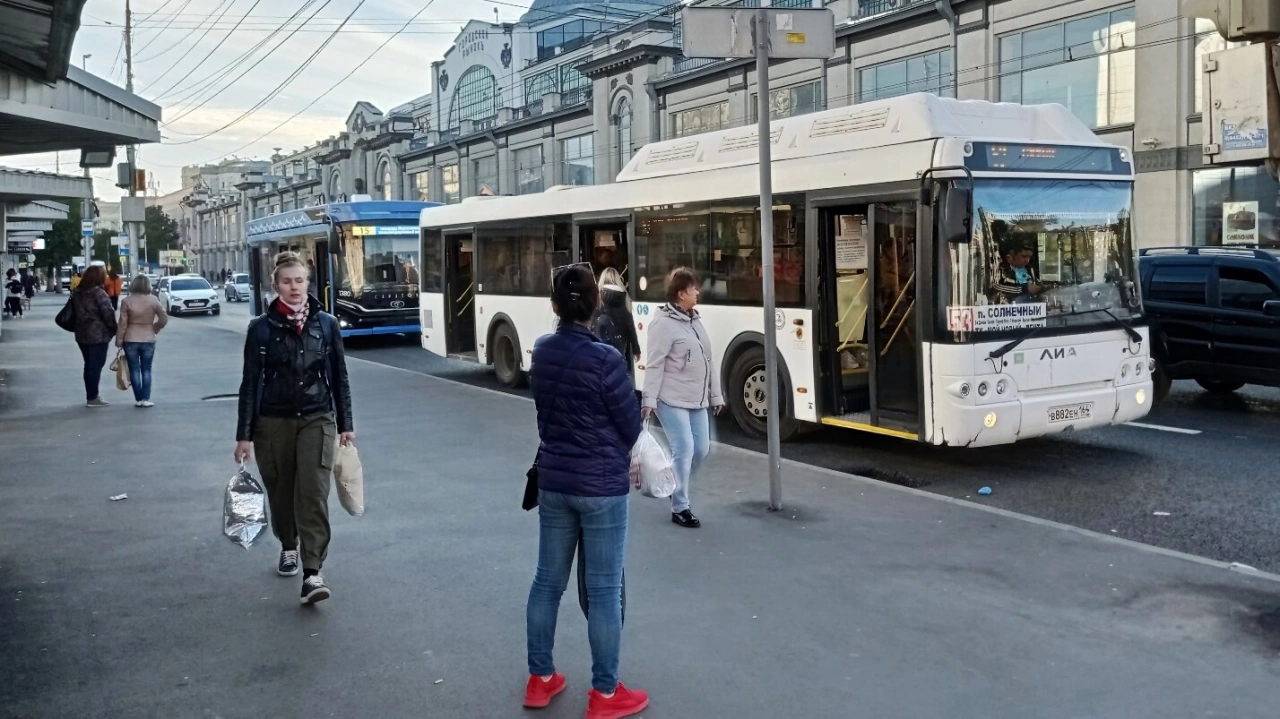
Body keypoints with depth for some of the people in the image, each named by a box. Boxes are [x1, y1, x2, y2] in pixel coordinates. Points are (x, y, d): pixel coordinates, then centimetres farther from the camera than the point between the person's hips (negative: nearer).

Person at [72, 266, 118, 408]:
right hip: (98, 334, -8)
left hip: (81, 334, 8)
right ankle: (92, 397, 0)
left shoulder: (77, 292, 10)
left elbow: (74, 312, 13)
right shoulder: (98, 292, -14)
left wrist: (79, 326, 18)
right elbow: (107, 313, -16)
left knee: (89, 365, 14)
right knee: (96, 365, -2)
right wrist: (114, 329, -5)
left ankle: (91, 396, 19)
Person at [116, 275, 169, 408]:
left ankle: (138, 399, 6)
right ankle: (146, 399, 4)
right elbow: (164, 319, -5)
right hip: (148, 340, 1)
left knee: (134, 370, 6)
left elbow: (122, 323, -6)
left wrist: (119, 340, 2)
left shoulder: (127, 301, -8)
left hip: (130, 340, 0)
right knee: (146, 370, 8)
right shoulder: (153, 300, -7)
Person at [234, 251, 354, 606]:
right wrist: (244, 435, -6)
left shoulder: (326, 324, 1)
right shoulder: (261, 328, -3)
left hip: (317, 420, 0)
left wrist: (345, 425, 6)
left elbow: (339, 377, 7)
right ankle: (288, 548, 40)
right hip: (273, 423, 0)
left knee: (313, 494, -11)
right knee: (281, 493, 14)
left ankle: (312, 573, -13)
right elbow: (250, 383, -2)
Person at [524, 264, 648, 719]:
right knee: (604, 590, 4)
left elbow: (550, 412, 8)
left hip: (553, 482, 6)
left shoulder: (541, 352, 0)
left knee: (548, 580, 15)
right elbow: (631, 426, -8)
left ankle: (539, 679, 28)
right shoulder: (604, 359, -18)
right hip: (601, 486, -6)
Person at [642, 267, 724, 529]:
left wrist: (716, 395, 16)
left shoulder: (696, 319, 12)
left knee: (701, 448, 10)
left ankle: (676, 486, 34)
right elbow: (654, 365, -16)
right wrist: (649, 399, -20)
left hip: (697, 400, 8)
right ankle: (680, 508, 3)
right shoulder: (664, 323, -13)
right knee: (684, 449, -9)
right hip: (671, 400, -8)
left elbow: (707, 361, 15)